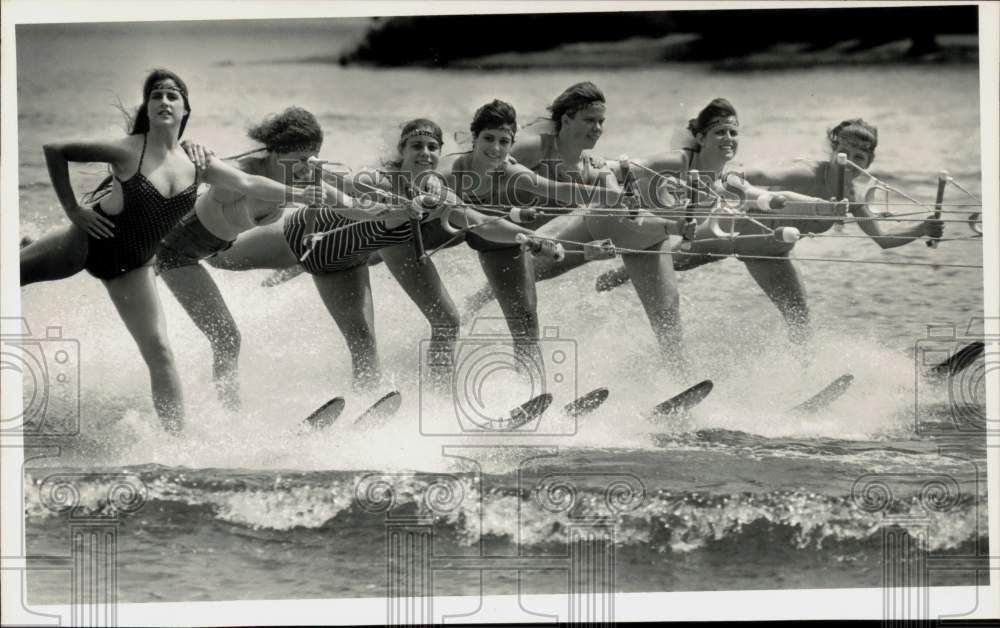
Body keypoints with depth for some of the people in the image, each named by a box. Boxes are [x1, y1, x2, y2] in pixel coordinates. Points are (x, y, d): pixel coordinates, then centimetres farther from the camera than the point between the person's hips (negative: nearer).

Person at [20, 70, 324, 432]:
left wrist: (299, 195, -11)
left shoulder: (195, 164, -4)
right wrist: (71, 209, -13)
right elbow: (55, 151, -13)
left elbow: (248, 184, -1)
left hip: (131, 266, 3)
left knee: (159, 353, -4)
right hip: (87, 243, -3)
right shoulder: (128, 151, -17)